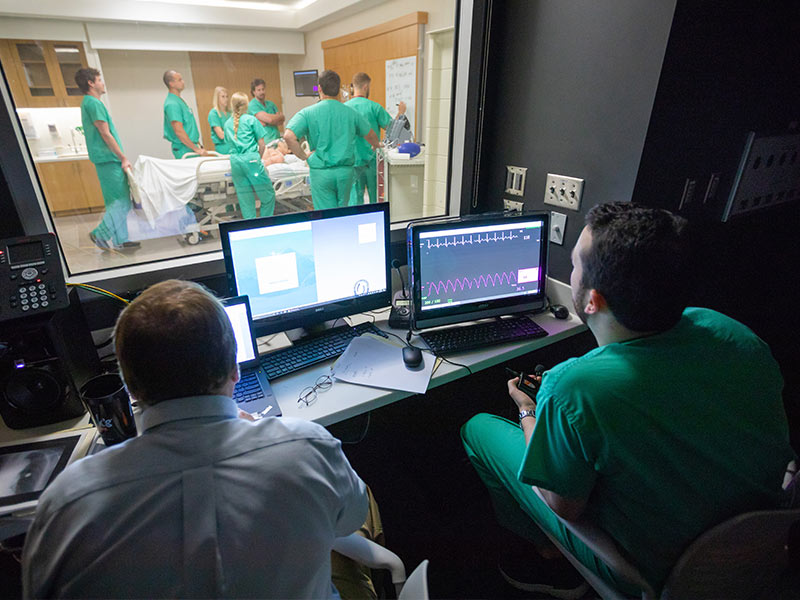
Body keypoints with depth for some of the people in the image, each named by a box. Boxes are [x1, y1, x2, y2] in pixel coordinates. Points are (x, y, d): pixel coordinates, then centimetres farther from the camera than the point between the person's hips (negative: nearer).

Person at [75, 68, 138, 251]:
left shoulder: (88, 102, 22)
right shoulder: (93, 103, -10)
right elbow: (105, 134, -16)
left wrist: (120, 158, 22)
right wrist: (123, 158, -15)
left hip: (106, 160, 10)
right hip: (109, 159, -10)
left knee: (116, 201, 11)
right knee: (122, 201, -10)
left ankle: (119, 239, 13)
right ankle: (100, 234, -7)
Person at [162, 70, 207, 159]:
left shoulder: (180, 100, 17)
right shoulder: (172, 104, -15)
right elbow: (179, 131, -21)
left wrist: (199, 145, 19)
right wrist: (196, 149, -20)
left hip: (191, 147, 10)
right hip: (184, 150, -9)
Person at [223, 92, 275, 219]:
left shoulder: (227, 123, 16)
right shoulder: (251, 119, 2)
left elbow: (230, 142, 21)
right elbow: (261, 144, 1)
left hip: (235, 161, 6)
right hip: (251, 159, -6)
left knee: (244, 198, 9)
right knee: (268, 195, 2)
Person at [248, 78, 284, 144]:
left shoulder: (270, 104, 17)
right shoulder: (252, 105, -3)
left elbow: (281, 121, 7)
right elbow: (269, 119, -14)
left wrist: (265, 123, -8)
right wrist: (280, 116, 5)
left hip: (277, 138, 6)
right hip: (266, 141, -5)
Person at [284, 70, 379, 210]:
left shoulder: (308, 113, -7)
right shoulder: (350, 113, 2)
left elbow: (288, 136, -20)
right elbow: (371, 136, 15)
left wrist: (304, 157, -7)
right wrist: (376, 146, 37)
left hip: (320, 172, -2)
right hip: (345, 171, 3)